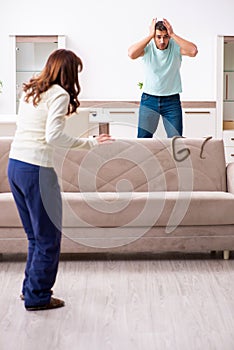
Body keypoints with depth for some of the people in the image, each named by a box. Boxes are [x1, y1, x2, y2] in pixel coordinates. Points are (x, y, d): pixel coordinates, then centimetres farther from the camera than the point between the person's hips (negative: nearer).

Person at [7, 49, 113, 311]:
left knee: (35, 235, 21)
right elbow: (53, 136, -19)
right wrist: (90, 143, -13)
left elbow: (22, 124, 15)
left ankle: (31, 287, 32)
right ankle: (37, 297, 13)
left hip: (14, 165, 9)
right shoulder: (59, 95, -10)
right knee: (49, 238, 5)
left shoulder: (29, 91, 14)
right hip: (36, 170, -8)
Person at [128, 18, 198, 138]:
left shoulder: (176, 46, -8)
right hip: (149, 100, 0)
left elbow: (193, 51, -27)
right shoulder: (147, 47, -7)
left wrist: (173, 35, -23)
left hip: (172, 101, 0)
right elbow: (131, 54, -27)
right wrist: (150, 36, -22)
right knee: (143, 139, 1)